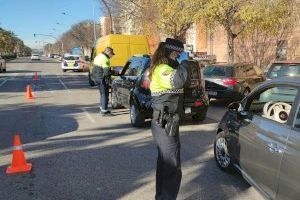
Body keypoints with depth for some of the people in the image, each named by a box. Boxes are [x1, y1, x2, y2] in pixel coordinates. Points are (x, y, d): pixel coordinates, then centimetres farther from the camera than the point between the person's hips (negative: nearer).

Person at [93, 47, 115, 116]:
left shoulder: (98, 56, 14)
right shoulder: (105, 59, -19)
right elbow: (107, 72, -26)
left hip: (97, 77, 10)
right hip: (102, 79, -10)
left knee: (102, 94, 20)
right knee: (105, 94, -3)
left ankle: (102, 108, 30)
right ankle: (104, 111, 0)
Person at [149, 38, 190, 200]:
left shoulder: (162, 68, 15)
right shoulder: (162, 69, -17)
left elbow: (177, 83, 18)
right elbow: (179, 81, -36)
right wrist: (183, 62, -22)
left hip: (164, 123, 11)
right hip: (166, 125, -11)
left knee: (165, 164, 23)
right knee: (173, 169, -5)